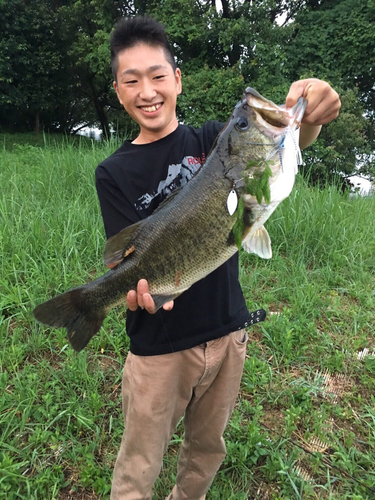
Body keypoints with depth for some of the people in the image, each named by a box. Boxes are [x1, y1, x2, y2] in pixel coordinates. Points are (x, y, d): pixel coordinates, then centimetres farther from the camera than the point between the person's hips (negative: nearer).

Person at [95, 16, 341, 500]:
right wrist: (141, 283, -36)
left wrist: (308, 117, -42)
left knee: (208, 449, 23)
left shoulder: (214, 139, -1)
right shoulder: (113, 173, -5)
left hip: (227, 332, 3)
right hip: (159, 346, -2)